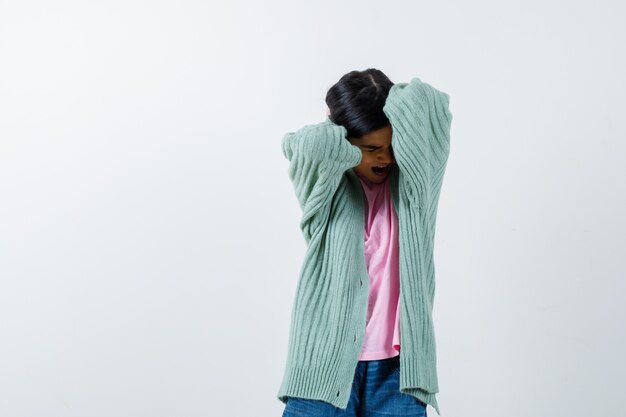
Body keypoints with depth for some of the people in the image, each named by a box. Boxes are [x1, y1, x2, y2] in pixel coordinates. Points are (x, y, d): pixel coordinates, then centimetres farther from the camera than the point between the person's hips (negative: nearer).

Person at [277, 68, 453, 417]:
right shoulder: (327, 187, 1)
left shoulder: (413, 182, 3)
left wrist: (388, 101, 3)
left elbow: (428, 104, -13)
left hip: (397, 365, 1)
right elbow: (309, 144, -23)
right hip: (328, 361, -1)